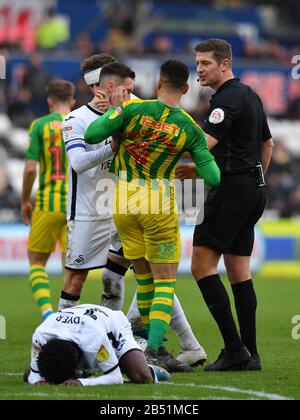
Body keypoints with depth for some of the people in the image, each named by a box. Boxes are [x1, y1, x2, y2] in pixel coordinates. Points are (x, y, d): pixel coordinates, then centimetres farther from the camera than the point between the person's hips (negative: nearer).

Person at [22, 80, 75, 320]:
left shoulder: (40, 125, -3)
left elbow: (30, 167, -9)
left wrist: (25, 201, 4)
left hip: (47, 203, -2)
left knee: (37, 261, 10)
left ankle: (46, 310, -11)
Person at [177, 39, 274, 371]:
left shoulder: (229, 98, -13)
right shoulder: (249, 95, 17)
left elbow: (205, 143, -25)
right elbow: (267, 143, 26)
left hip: (231, 189, -10)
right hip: (253, 188, 10)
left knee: (202, 265, -9)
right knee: (239, 271, 9)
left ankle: (233, 348, -14)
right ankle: (249, 354, 6)